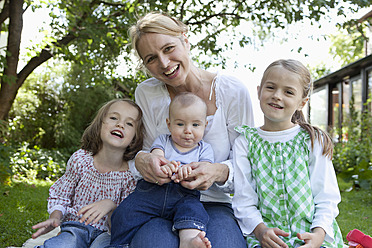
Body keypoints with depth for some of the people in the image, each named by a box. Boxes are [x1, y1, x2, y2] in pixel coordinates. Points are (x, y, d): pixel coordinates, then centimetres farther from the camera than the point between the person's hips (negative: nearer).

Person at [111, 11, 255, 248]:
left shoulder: (233, 91, -5)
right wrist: (141, 160, -21)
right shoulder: (146, 93, 1)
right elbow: (148, 154, 5)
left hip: (214, 204, 0)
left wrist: (219, 172, -24)